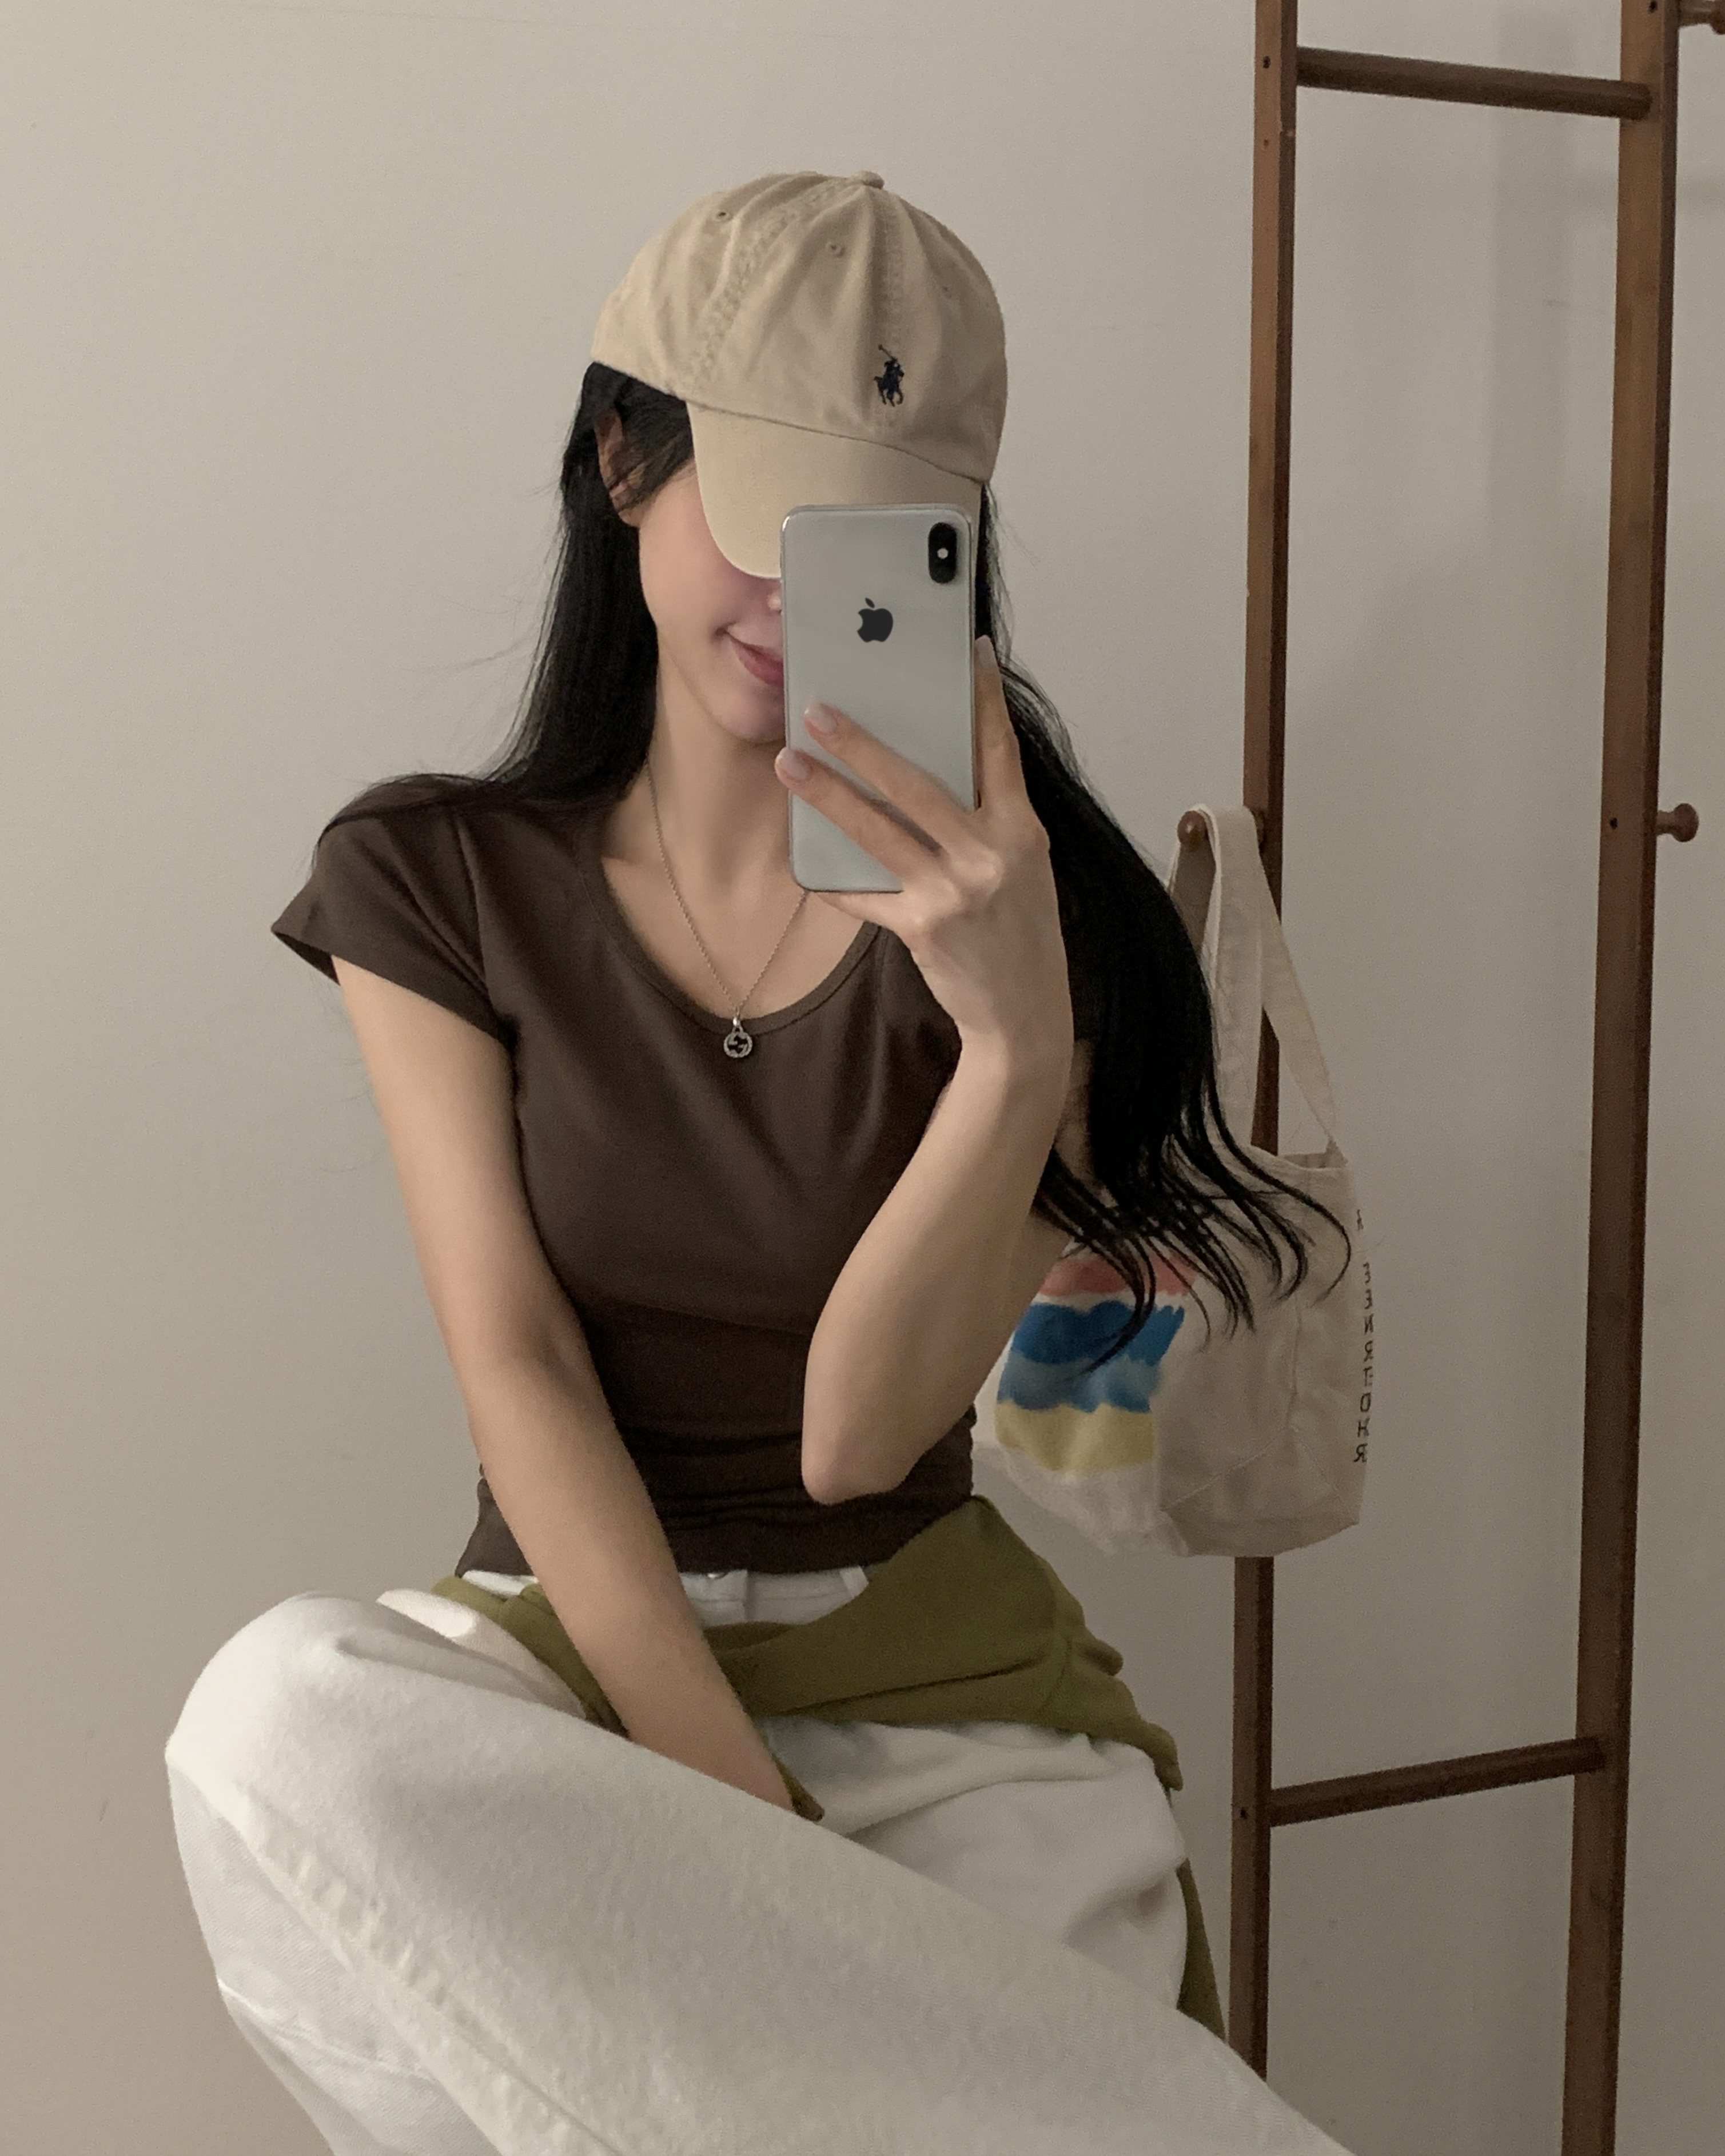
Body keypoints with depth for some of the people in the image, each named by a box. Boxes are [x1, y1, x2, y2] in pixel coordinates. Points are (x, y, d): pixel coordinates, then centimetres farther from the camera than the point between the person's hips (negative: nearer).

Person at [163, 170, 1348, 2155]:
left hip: (939, 1671, -1)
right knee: (278, 1709, -32)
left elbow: (861, 1433, -10)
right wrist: (731, 1804, -20)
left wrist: (1019, 1040, -25)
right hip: (573, 1644, 2)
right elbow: (518, 1372, -8)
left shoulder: (1008, 904, -1)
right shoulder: (439, 880, 1)